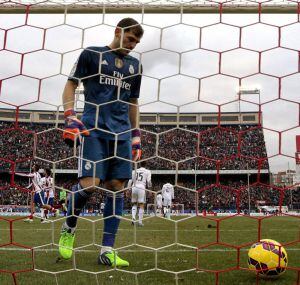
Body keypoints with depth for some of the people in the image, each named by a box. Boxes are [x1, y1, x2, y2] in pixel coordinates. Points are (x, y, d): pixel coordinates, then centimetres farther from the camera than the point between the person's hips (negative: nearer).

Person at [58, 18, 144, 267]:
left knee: (116, 186, -2)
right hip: (93, 128, -4)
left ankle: (108, 251, 4)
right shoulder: (91, 54, 7)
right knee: (89, 184, -17)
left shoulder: (135, 65, 19)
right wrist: (70, 118, -7)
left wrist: (136, 135, 17)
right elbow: (71, 85, 7)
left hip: (121, 133, 5)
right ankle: (69, 228, 13)